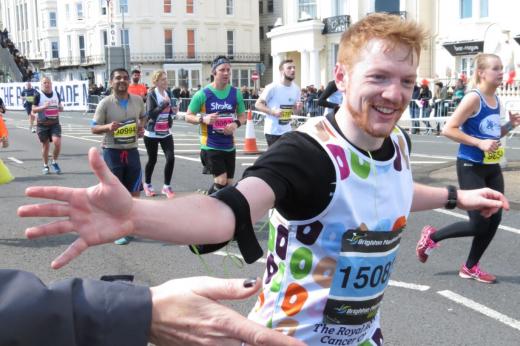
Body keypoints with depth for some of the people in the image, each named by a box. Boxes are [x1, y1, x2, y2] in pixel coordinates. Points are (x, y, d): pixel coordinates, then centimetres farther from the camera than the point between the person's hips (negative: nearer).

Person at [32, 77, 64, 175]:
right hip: (42, 124, -2)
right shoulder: (38, 95, -5)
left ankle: (54, 162, 9)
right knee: (45, 145, 4)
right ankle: (45, 166, 22)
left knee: (57, 142, -14)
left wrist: (60, 107, -5)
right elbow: (34, 109, -6)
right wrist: (43, 107, -23)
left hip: (55, 123, 2)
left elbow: (60, 106, 19)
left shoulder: (56, 94, 7)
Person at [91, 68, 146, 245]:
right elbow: (94, 128, -7)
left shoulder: (137, 100, 1)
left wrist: (141, 127, 0)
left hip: (132, 151, 4)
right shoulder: (105, 103, -11)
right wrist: (108, 127, -27)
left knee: (134, 190, 9)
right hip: (112, 152, -4)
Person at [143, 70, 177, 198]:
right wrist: (165, 103, -29)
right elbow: (150, 114, -24)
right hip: (152, 133, -5)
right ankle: (147, 184, 31)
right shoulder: (151, 95, -12)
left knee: (171, 158, -8)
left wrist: (173, 110, -1)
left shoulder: (168, 93, 6)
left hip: (166, 133, 5)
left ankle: (166, 187, 6)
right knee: (152, 160, 7)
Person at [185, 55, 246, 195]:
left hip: (229, 146, 5)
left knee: (228, 183, 10)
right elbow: (188, 116, -2)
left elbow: (242, 116, 11)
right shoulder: (203, 94, -9)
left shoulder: (236, 93, 1)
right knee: (221, 181, -13)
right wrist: (203, 119, -22)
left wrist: (236, 124, -12)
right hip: (210, 146, -5)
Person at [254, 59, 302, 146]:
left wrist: (297, 108, -8)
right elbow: (258, 104, -11)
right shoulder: (273, 87, -15)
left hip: (287, 130, 7)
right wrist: (273, 112, -25)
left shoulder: (296, 89, 5)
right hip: (272, 130, -7)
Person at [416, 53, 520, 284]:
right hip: (471, 167, -8)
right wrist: (479, 143, -24)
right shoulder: (473, 98, -15)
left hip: (492, 168, 8)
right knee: (479, 224, -5)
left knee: (494, 220, 7)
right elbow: (448, 129, -20)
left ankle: (470, 268, 23)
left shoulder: (496, 100, 9)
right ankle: (431, 236, 18)